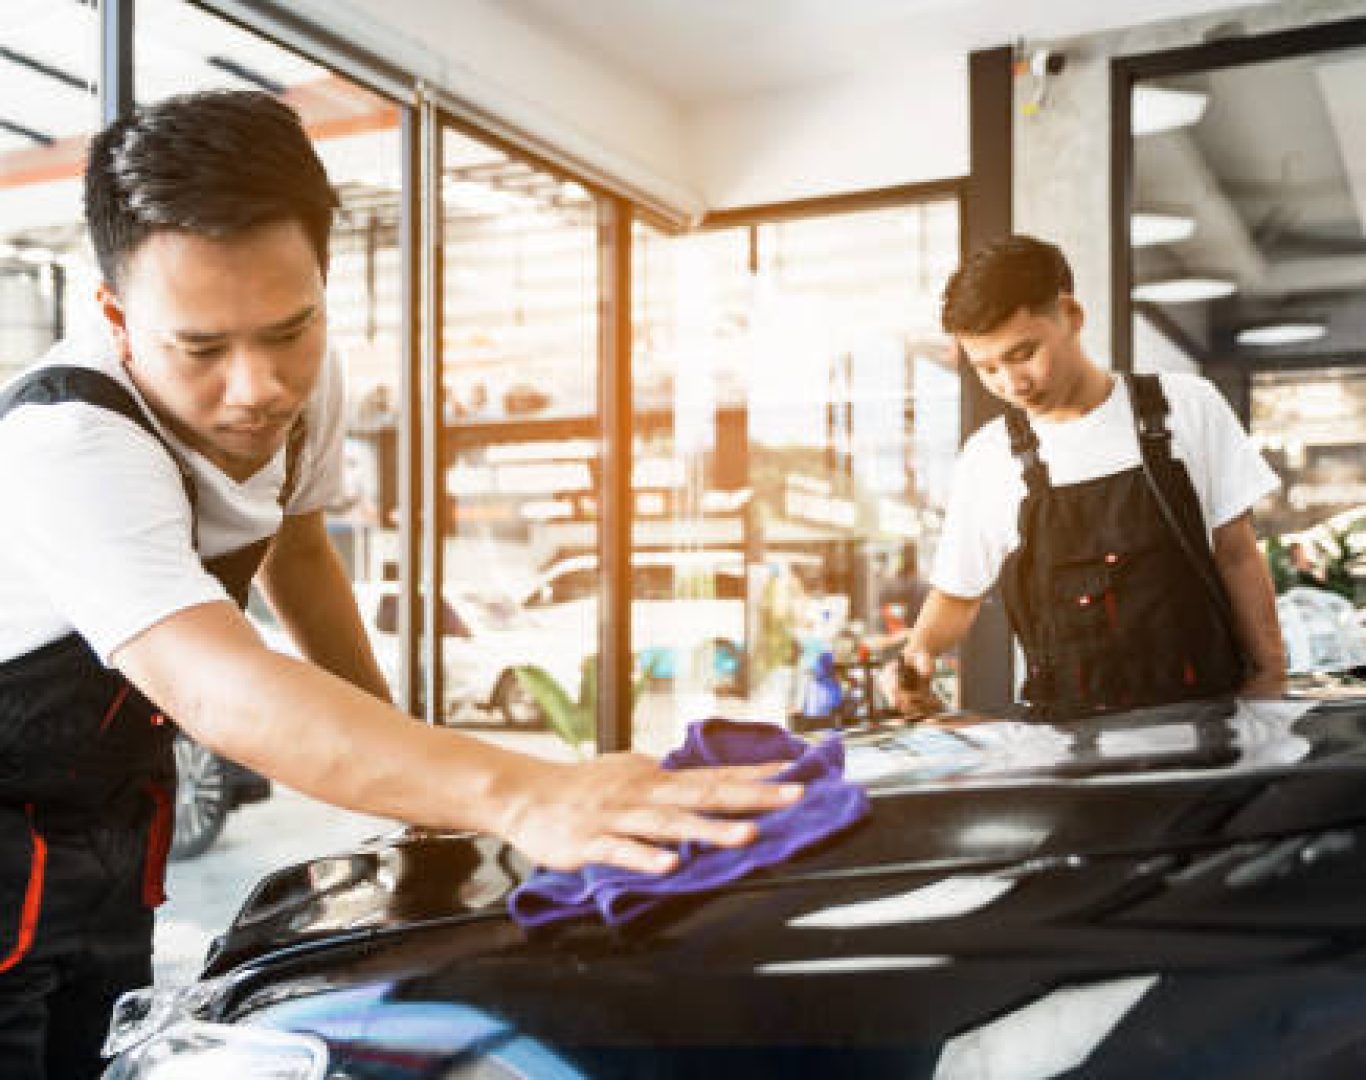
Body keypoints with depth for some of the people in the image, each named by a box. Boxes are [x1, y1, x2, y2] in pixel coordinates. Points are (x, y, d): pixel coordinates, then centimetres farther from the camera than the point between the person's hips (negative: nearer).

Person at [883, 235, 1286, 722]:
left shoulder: (1186, 407, 3)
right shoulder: (986, 460, 4)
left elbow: (1236, 554, 8)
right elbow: (958, 594, 14)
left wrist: (1269, 673, 3)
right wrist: (917, 654, -5)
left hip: (1205, 706, 1)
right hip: (1070, 726, 0)